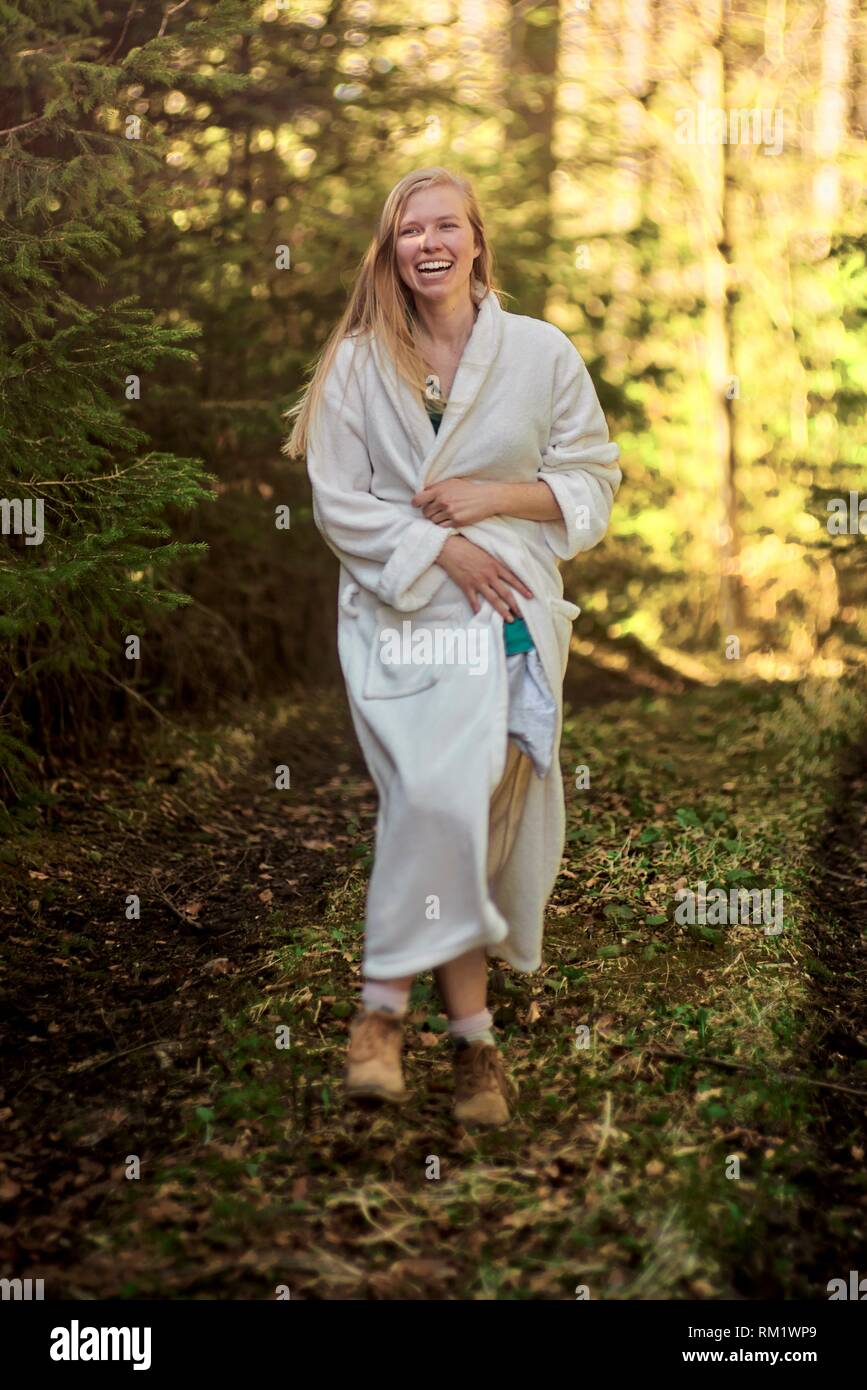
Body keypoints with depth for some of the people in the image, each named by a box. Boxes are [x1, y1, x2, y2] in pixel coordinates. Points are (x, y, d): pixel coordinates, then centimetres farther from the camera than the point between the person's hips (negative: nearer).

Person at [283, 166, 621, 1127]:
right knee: (440, 803, -18)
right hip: (397, 615, 0)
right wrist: (440, 547, -10)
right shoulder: (357, 362, 6)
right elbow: (337, 503, 2)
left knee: (467, 808, -13)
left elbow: (594, 481, 8)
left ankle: (386, 1003, 6)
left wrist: (495, 495, -8)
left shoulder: (543, 353, 6)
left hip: (508, 615, 1)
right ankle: (473, 1038, -8)